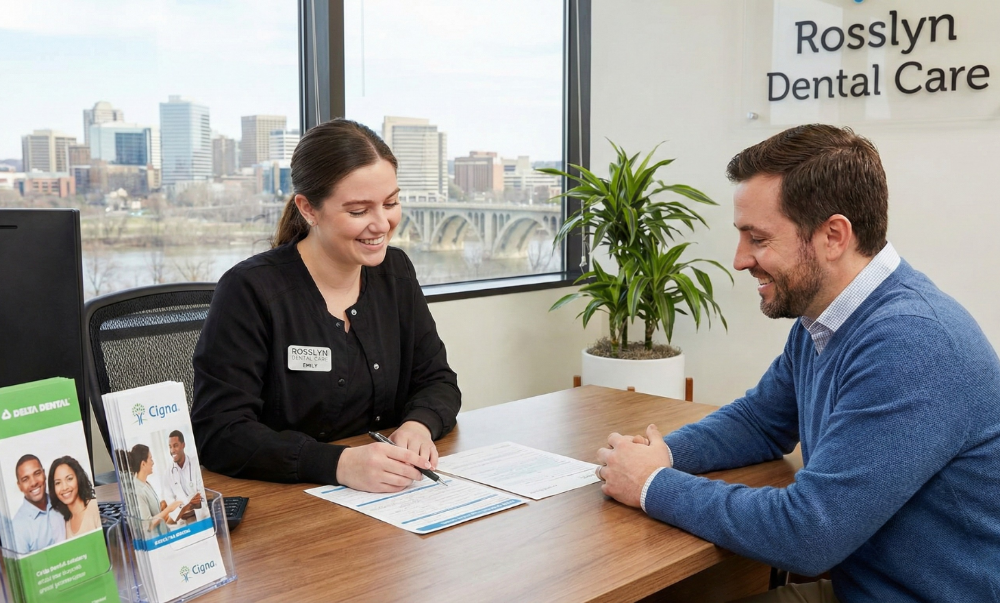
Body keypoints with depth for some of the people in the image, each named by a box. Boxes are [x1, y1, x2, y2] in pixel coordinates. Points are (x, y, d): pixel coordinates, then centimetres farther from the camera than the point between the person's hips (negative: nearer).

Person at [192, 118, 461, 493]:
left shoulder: (394, 271, 5)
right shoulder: (251, 291, -13)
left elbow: (438, 381, 10)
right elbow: (218, 433, -19)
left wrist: (418, 426, -14)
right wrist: (339, 463, -32)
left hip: (390, 498, 5)